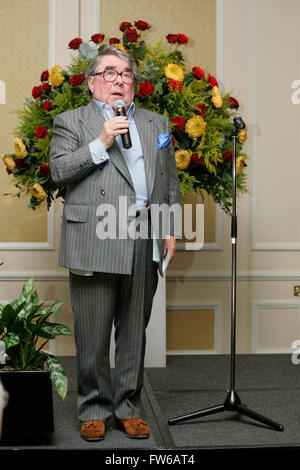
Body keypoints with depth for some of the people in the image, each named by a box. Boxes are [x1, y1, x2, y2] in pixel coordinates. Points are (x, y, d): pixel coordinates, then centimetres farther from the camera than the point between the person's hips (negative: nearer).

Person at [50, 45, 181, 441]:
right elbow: (59, 171, -5)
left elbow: (170, 180, 18)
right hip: (95, 242, -3)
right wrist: (101, 143, -12)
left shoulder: (157, 123, 19)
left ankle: (128, 408, 22)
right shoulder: (70, 122, 8)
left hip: (145, 243, 4)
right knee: (92, 334, 2)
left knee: (135, 332, 10)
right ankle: (94, 409, 17)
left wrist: (170, 228, 10)